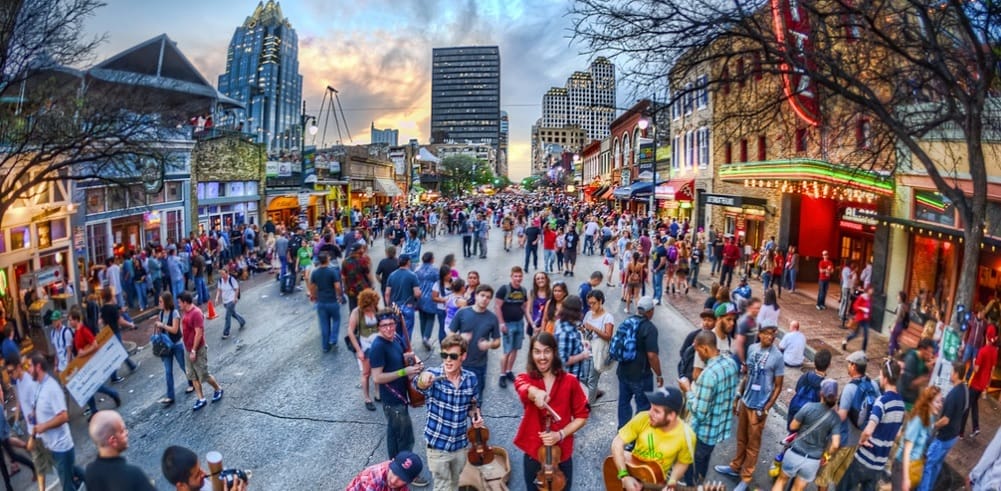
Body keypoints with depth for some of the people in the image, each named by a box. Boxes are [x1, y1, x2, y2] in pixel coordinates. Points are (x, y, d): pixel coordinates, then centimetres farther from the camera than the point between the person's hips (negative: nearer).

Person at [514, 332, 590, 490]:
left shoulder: (570, 381, -5)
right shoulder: (524, 378, -6)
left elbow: (582, 416, 1)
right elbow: (524, 389, -31)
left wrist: (561, 434, -15)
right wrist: (536, 392, -54)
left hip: (562, 453, 0)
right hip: (533, 453, 0)